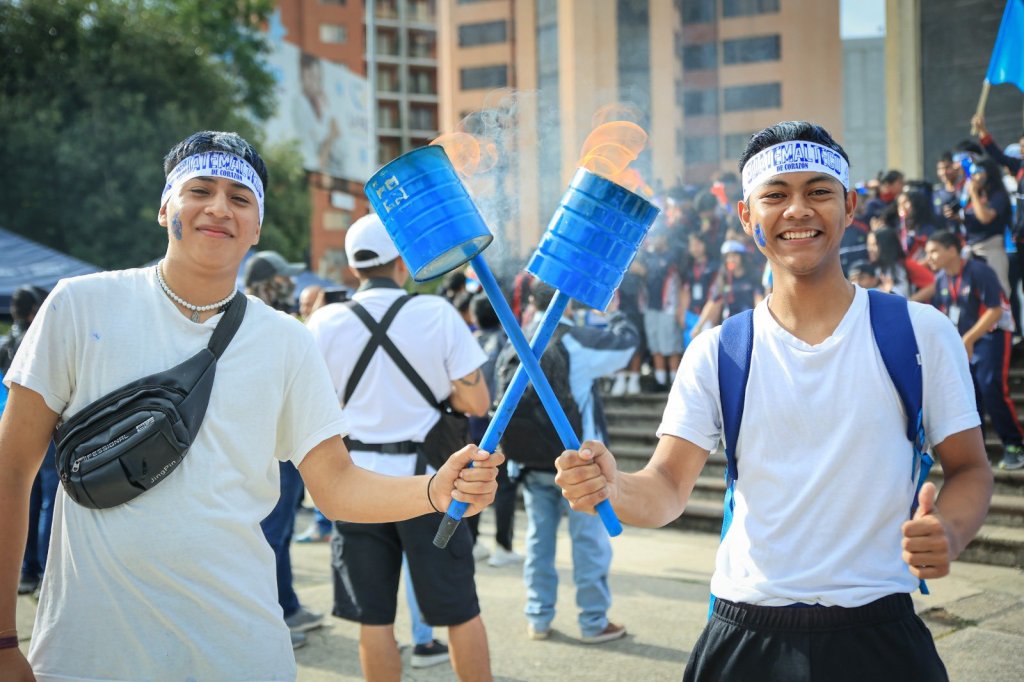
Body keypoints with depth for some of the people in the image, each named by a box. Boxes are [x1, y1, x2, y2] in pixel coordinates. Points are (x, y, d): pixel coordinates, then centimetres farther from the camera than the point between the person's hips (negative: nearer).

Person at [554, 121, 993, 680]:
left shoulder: (921, 332, -2)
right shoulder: (717, 353, 1)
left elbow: (969, 469, 2)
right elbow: (668, 488, -4)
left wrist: (948, 534, -20)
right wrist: (612, 489, -26)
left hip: (876, 637, -1)